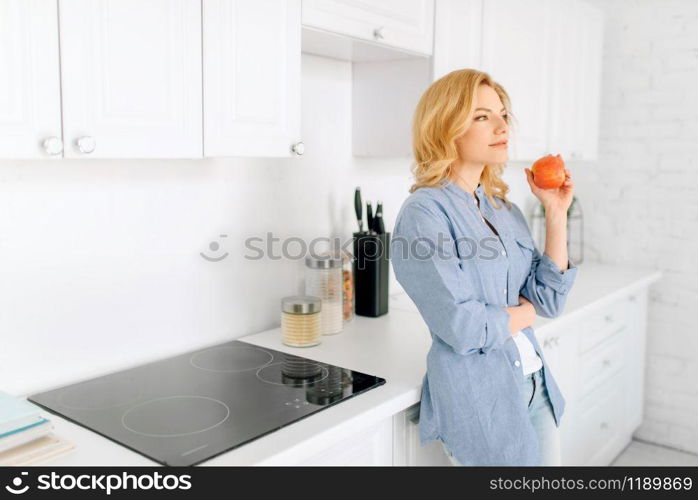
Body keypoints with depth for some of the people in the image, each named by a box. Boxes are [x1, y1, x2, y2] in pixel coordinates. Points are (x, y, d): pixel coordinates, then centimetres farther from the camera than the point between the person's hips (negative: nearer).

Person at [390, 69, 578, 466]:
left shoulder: (505, 209, 5)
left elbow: (550, 301, 0)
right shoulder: (424, 213, -17)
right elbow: (462, 329, -24)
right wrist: (526, 311, -6)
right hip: (479, 397, -7)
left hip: (536, 387, 7)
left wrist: (556, 213, -5)